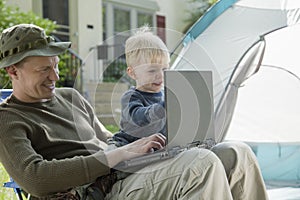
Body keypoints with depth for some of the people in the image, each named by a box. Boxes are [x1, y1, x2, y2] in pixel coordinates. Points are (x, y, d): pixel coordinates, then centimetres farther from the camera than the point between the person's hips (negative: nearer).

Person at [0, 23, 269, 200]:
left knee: (237, 154, -6)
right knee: (201, 163, -30)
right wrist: (120, 154, -20)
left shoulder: (71, 97, 21)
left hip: (123, 177, 8)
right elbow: (35, 178, -18)